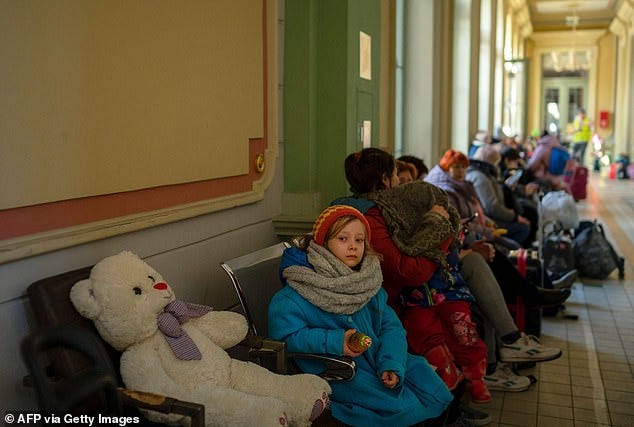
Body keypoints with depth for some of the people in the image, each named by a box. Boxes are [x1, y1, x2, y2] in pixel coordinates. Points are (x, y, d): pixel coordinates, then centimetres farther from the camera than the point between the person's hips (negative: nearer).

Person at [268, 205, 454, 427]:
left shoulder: (369, 283, 9)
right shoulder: (293, 297, -11)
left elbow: (390, 326, 4)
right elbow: (285, 335, -18)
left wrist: (392, 364, -14)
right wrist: (335, 342, -25)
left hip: (376, 358, 7)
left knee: (434, 392, -3)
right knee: (400, 406, -20)